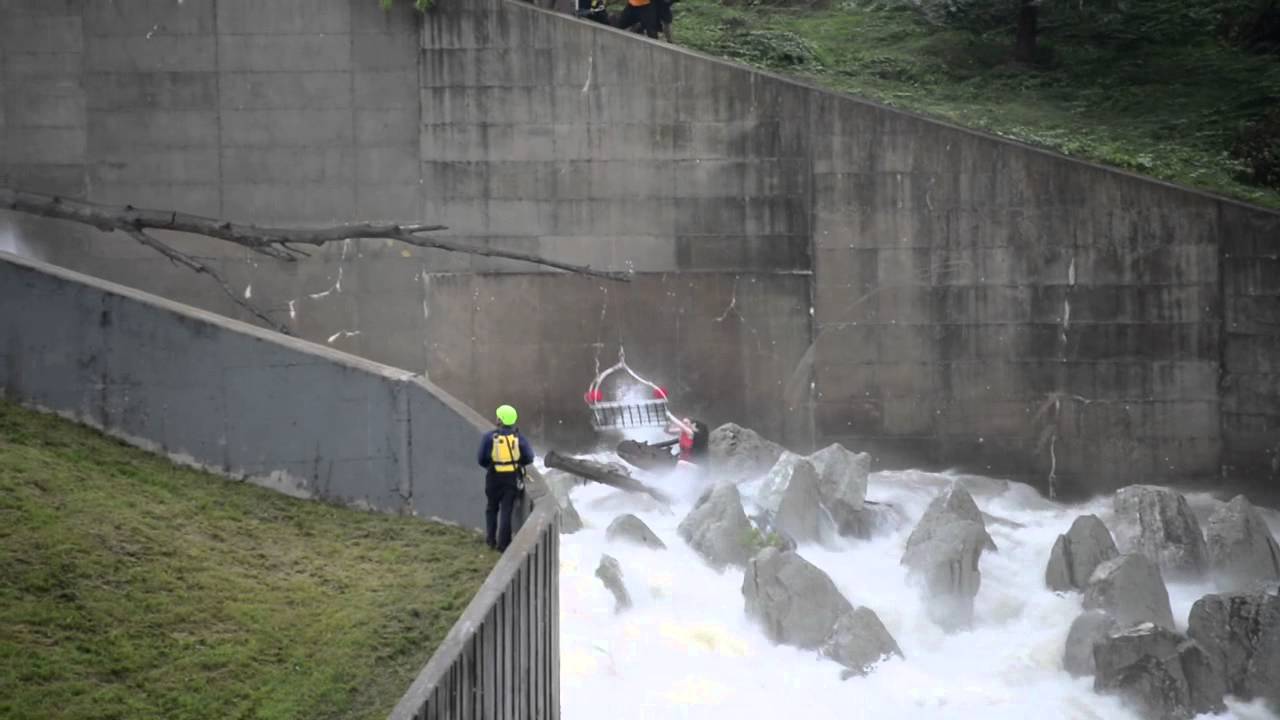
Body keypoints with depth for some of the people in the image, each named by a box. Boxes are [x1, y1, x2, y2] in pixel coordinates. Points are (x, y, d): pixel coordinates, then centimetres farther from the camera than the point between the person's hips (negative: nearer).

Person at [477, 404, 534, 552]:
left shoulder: (490, 437, -8)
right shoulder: (518, 437, -5)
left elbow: (482, 460, -7)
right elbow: (528, 457, -6)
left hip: (494, 478, 0)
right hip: (513, 478, 0)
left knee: (492, 508, 20)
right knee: (506, 510, 4)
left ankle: (491, 539, 21)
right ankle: (503, 543, 1)